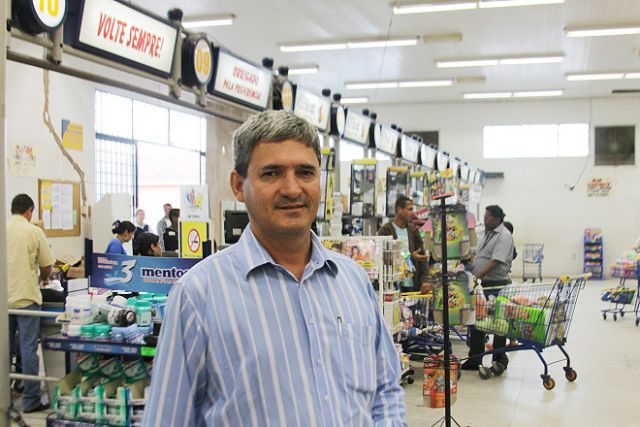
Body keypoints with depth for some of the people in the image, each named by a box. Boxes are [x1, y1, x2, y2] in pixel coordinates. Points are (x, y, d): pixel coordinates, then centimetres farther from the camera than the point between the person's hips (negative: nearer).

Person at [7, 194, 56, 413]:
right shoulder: (34, 232, -7)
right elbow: (47, 266, -3)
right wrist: (43, 278, 18)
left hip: (4, 298, 4)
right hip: (26, 296, -3)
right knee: (28, 349, 1)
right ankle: (31, 401, 5)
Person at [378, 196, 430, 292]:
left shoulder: (413, 230, 13)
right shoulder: (385, 231, -2)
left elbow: (422, 255, 10)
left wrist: (424, 279, -3)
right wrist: (411, 257, -18)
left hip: (413, 285, 5)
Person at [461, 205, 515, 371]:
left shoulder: (504, 236, -12)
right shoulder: (488, 234, 16)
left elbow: (496, 261, -22)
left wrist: (477, 276, -27)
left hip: (496, 285, -9)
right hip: (482, 284, 9)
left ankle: (499, 360, 14)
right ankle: (474, 360, 18)